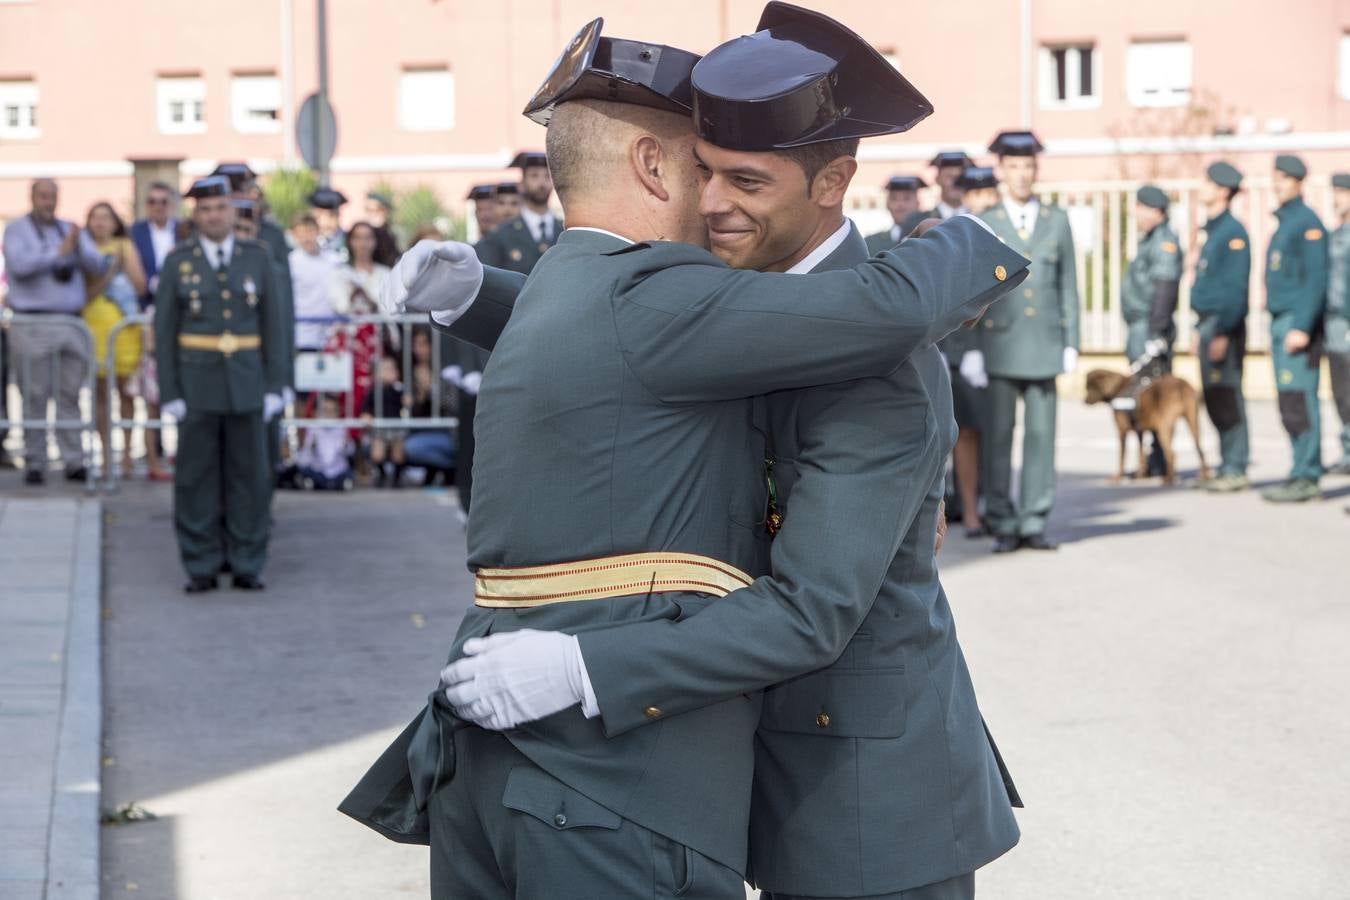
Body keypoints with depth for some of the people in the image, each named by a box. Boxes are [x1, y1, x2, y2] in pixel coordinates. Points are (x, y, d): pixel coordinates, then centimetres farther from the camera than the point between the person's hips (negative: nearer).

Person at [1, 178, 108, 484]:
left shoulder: (72, 230, 16)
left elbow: (97, 267, 4)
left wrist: (79, 247, -15)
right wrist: (59, 253, -13)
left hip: (71, 325, 4)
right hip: (31, 325, -4)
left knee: (70, 396, 2)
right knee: (34, 398, -3)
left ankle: (74, 462, 4)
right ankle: (34, 463, 2)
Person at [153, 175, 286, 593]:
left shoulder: (258, 258, 2)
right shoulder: (177, 262, 0)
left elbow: (272, 324, 3)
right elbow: (164, 331, 0)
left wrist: (275, 386, -3)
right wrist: (169, 394, -6)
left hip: (246, 383, 1)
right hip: (197, 383, -1)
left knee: (248, 475, 3)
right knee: (196, 477, 2)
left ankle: (246, 565, 11)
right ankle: (201, 568, 9)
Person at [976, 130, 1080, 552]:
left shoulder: (1057, 221, 11)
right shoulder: (983, 225, 6)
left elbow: (1068, 285, 11)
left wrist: (1071, 343, 4)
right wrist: (971, 350, -3)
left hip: (1044, 345, 1)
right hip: (999, 346, -1)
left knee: (1041, 434, 0)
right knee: (998, 437, -1)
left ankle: (1033, 523, 5)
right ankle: (1003, 525, 5)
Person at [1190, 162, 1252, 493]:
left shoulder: (1233, 232, -12)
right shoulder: (1212, 230, 17)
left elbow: (1236, 288, -18)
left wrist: (1223, 332, -21)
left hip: (1224, 326, -9)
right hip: (1209, 324, 9)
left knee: (1227, 399, -7)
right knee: (1214, 400, 11)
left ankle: (1236, 470, -4)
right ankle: (1228, 466, 16)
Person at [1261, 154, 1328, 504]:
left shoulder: (1308, 223, -9)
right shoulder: (1283, 225, 19)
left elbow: (1316, 280, -17)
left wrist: (1301, 327, -22)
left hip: (1299, 323, -9)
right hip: (1281, 322, 9)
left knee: (1299, 402, -11)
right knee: (1290, 405, 8)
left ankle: (1305, 478, -11)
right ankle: (1306, 476, 11)